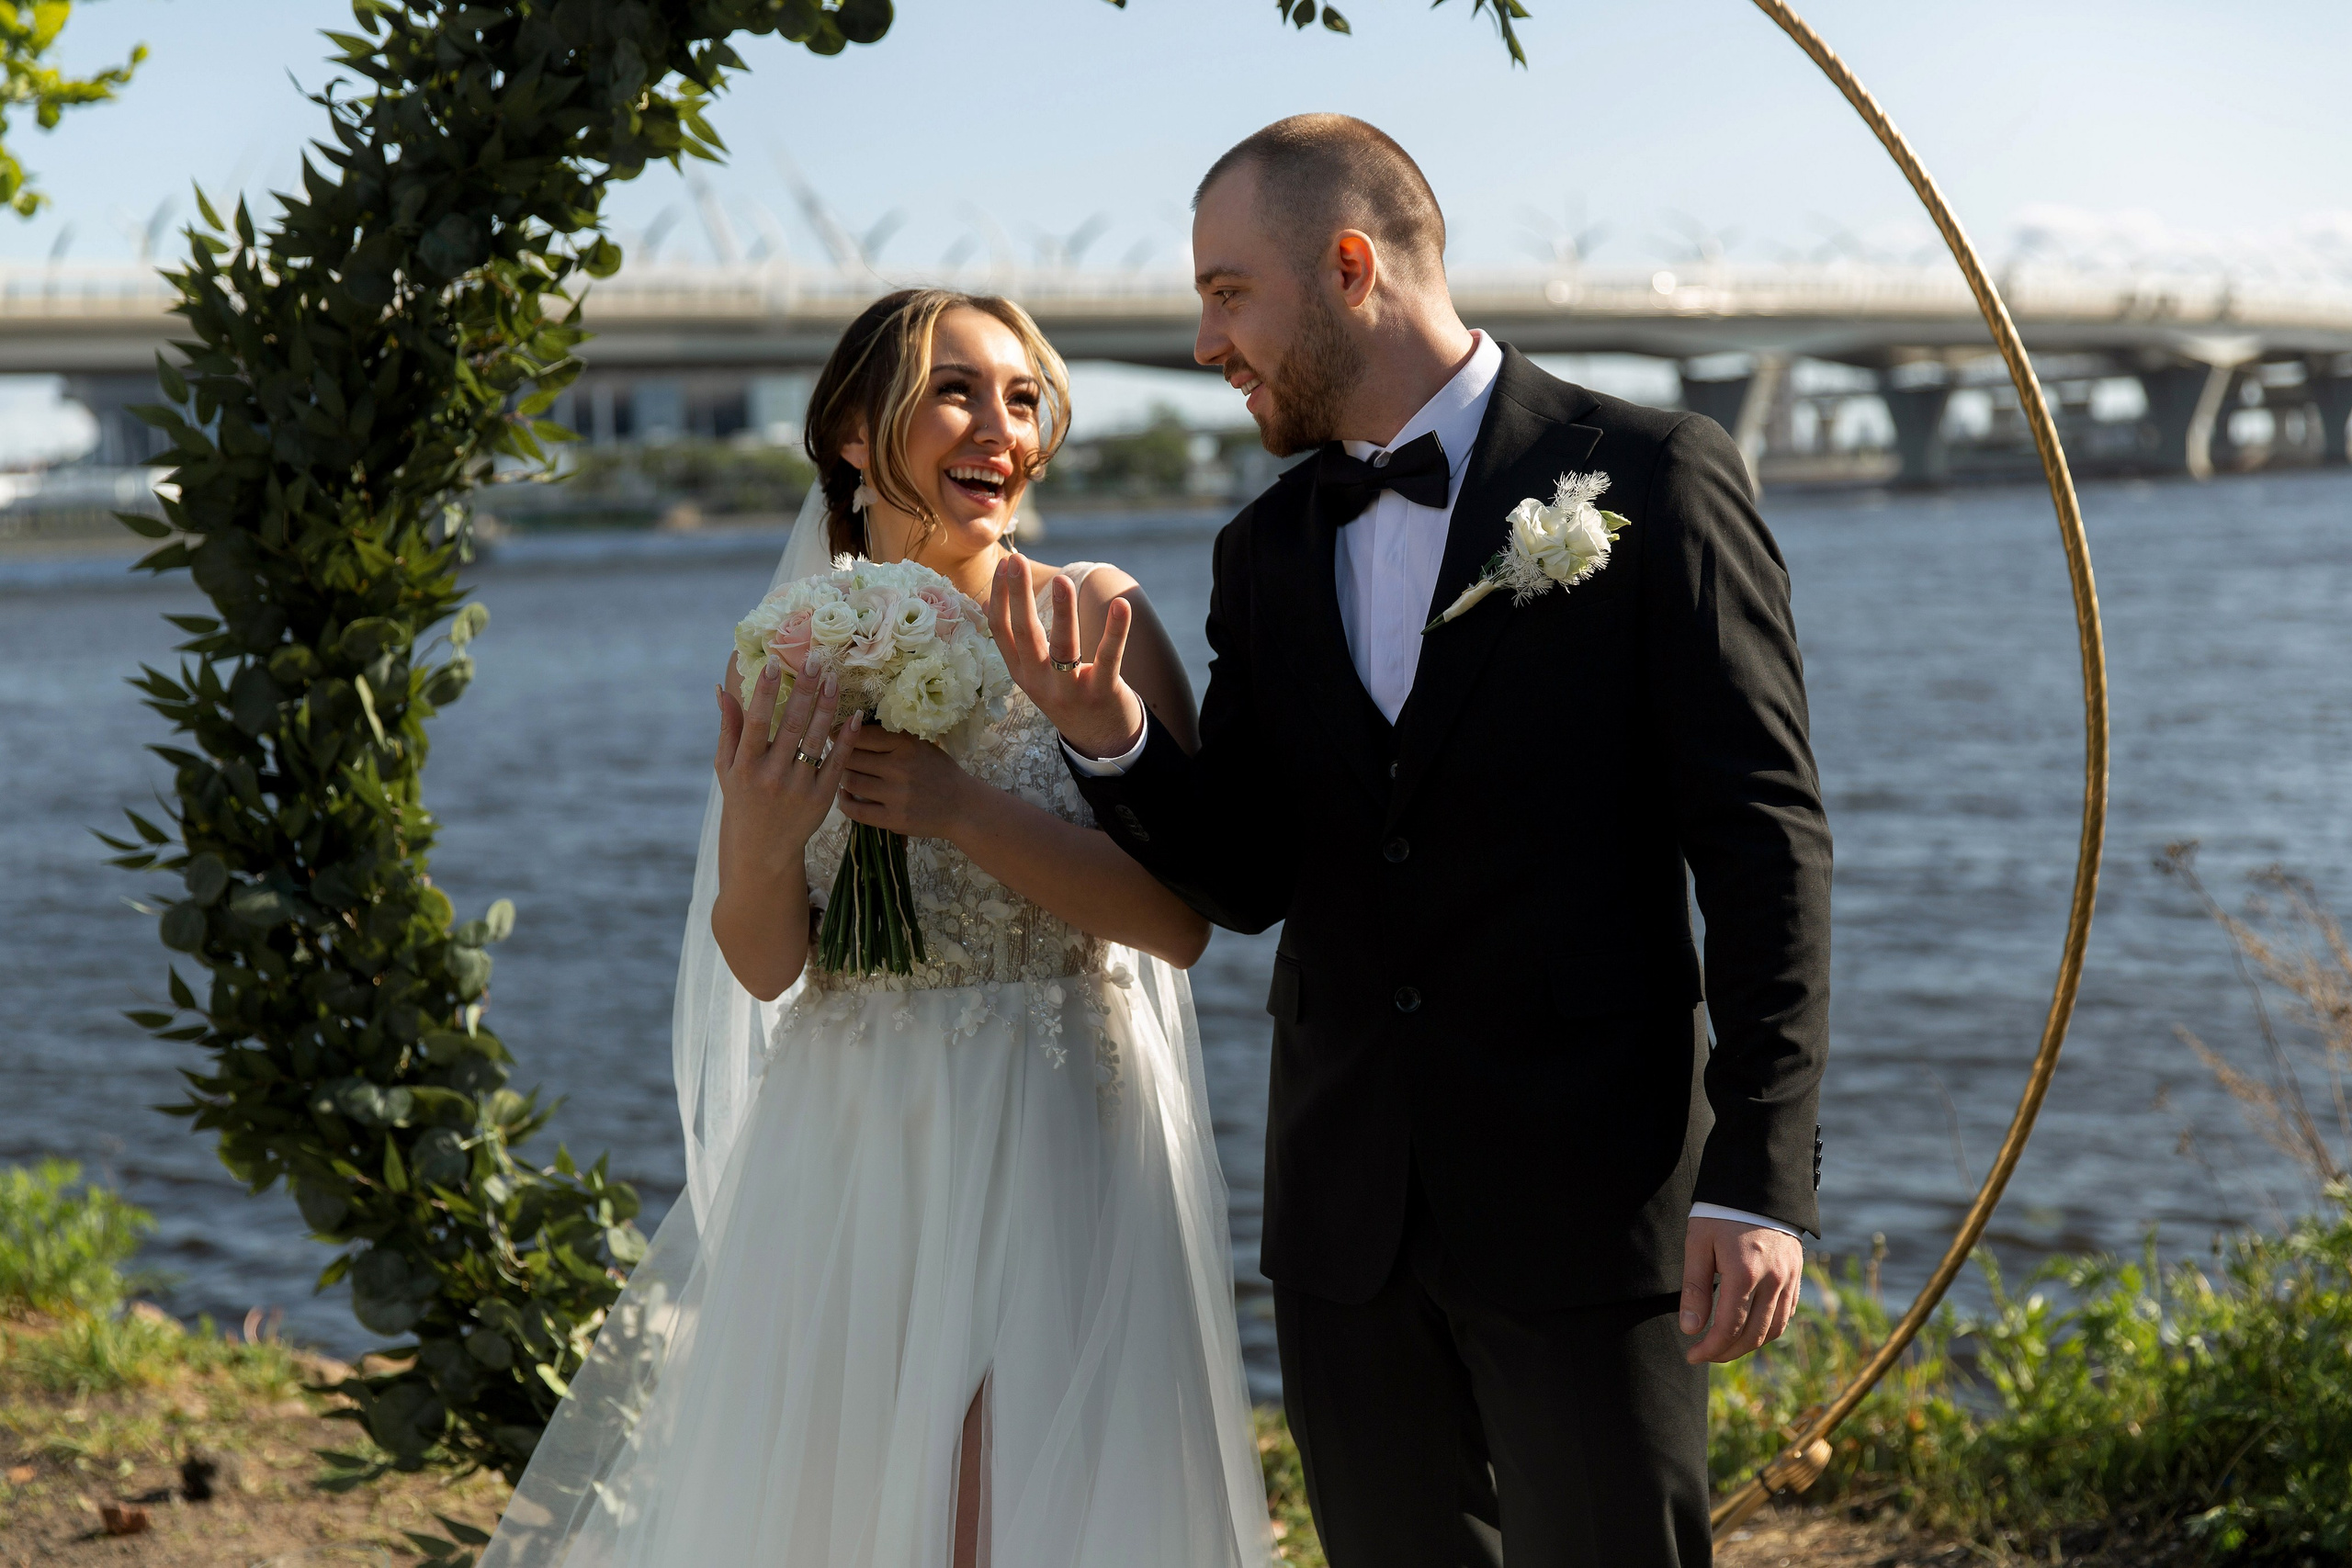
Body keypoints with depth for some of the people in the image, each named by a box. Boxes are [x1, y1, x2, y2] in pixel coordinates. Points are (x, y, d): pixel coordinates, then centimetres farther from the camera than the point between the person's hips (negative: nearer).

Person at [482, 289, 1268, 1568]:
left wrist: (961, 808, -20)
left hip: (1057, 1160, -2)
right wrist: (760, 847, -19)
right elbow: (765, 968, 2)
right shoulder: (788, 658, 1)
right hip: (846, 1166, 2)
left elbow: (1177, 918, -12)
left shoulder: (1094, 616, -5)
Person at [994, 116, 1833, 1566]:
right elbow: (1248, 877, 9)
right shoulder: (1271, 551, 12)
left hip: (1586, 1197, -5)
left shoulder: (1651, 479, -5)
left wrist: (1762, 1176, -14)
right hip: (1349, 1221, 5)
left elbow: (1765, 843, -8)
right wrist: (1112, 736, -11)